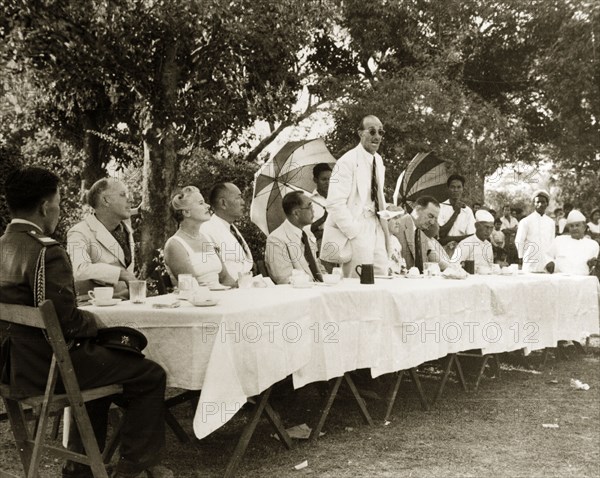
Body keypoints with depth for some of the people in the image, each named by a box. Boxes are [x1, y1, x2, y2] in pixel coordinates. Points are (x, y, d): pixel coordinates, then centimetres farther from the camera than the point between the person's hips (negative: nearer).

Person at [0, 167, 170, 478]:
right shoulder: (46, 252, -22)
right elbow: (65, 321, -26)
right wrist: (95, 322, -6)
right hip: (48, 366, -10)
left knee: (103, 361, 33)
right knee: (150, 375, 1)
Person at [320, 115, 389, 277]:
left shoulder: (378, 161, 12)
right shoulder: (347, 161, -13)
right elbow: (335, 204, -20)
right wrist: (355, 234, -21)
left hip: (376, 229, 8)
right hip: (355, 232, -8)